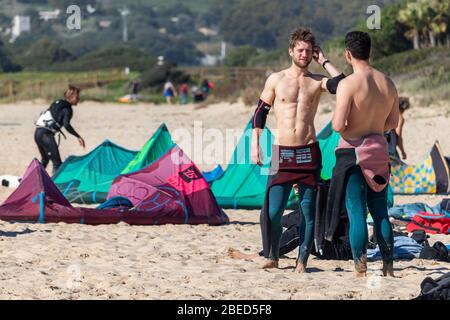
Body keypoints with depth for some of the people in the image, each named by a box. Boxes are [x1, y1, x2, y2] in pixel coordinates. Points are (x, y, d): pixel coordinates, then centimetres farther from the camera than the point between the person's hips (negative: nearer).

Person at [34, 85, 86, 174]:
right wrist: (78, 137, -23)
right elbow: (66, 125, -22)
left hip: (37, 132, 9)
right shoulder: (67, 109, -8)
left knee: (45, 159, 27)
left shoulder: (57, 103, 18)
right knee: (57, 162, -12)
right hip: (46, 134, -9)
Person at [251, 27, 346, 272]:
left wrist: (324, 61, -3)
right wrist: (255, 145, 3)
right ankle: (272, 257, 10)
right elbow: (260, 114, 10)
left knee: (308, 212, 1)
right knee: (272, 211, -7)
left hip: (309, 152, 1)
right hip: (282, 153, -1)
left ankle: (302, 261, 9)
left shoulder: (317, 82, 7)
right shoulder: (276, 80, 6)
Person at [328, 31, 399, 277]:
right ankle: (389, 268, 14)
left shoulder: (348, 84, -15)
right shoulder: (388, 84, 5)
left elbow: (338, 126, -20)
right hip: (379, 150, 5)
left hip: (353, 150, -5)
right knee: (380, 213, 12)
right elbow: (393, 123, 14)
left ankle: (361, 270, -4)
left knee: (356, 213, -3)